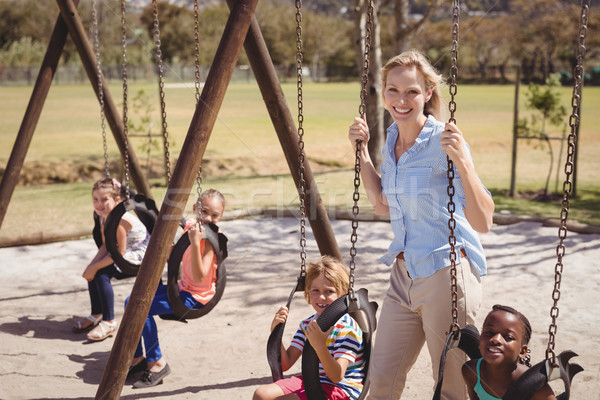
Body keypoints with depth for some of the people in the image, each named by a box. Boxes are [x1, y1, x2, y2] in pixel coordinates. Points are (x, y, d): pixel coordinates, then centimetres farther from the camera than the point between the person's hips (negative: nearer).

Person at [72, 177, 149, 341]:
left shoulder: (119, 219, -27)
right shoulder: (103, 216, 0)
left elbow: (119, 252, -24)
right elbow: (105, 246, 3)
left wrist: (95, 267, -20)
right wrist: (91, 265, -10)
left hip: (140, 255, -9)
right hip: (127, 252, 9)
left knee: (102, 274, -21)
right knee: (91, 272, 0)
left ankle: (109, 322, -9)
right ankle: (96, 315, 17)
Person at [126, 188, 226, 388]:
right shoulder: (191, 226, 4)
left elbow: (200, 277, -29)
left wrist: (195, 243, -36)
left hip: (196, 296, -9)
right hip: (183, 287, 9)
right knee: (131, 301, 3)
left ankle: (157, 363, -7)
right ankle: (137, 358, 13)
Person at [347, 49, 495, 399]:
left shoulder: (443, 141, -16)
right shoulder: (393, 137, 6)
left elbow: (482, 222, -22)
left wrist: (461, 160, -33)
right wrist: (362, 150, 13)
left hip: (446, 274, -7)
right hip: (404, 273, 7)